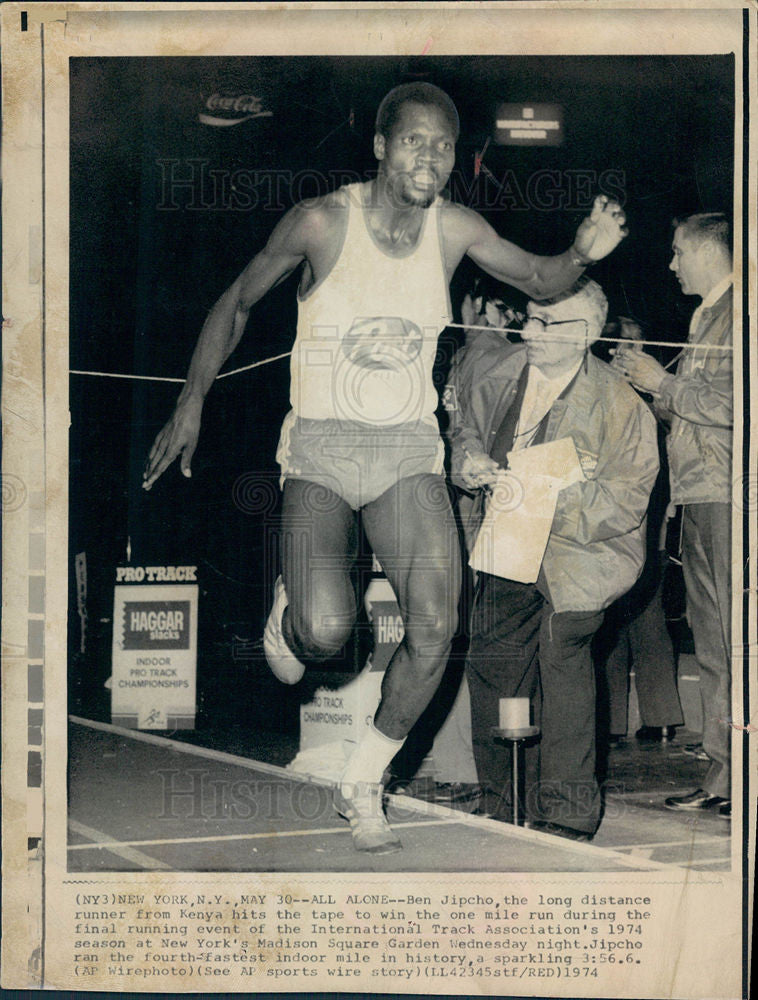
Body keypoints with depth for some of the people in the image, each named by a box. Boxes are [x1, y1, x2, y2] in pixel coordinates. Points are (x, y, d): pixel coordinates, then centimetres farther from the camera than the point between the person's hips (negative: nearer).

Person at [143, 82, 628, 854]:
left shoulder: (455, 229, -2)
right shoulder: (321, 222, -11)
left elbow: (538, 281, 14)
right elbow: (236, 304, 2)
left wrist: (580, 254, -9)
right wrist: (190, 404, -2)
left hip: (409, 450, 3)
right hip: (320, 449, -3)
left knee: (434, 632, -13)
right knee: (327, 633, -23)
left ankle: (362, 784, 11)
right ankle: (289, 613, 19)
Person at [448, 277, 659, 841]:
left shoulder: (618, 405, -12)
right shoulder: (497, 371, 2)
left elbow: (625, 500, -14)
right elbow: (465, 428, 20)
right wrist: (470, 459, -3)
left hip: (575, 549, -5)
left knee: (561, 647, -22)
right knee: (491, 667, 6)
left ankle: (567, 815, -13)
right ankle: (503, 809, 22)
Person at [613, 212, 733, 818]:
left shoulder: (739, 314, -8)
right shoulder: (705, 318, 23)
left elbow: (731, 405, -18)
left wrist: (663, 382, -8)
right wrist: (647, 379, 15)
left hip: (730, 497, -10)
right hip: (700, 496, 10)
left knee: (739, 642, -9)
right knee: (711, 643, 9)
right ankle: (721, 775, 13)